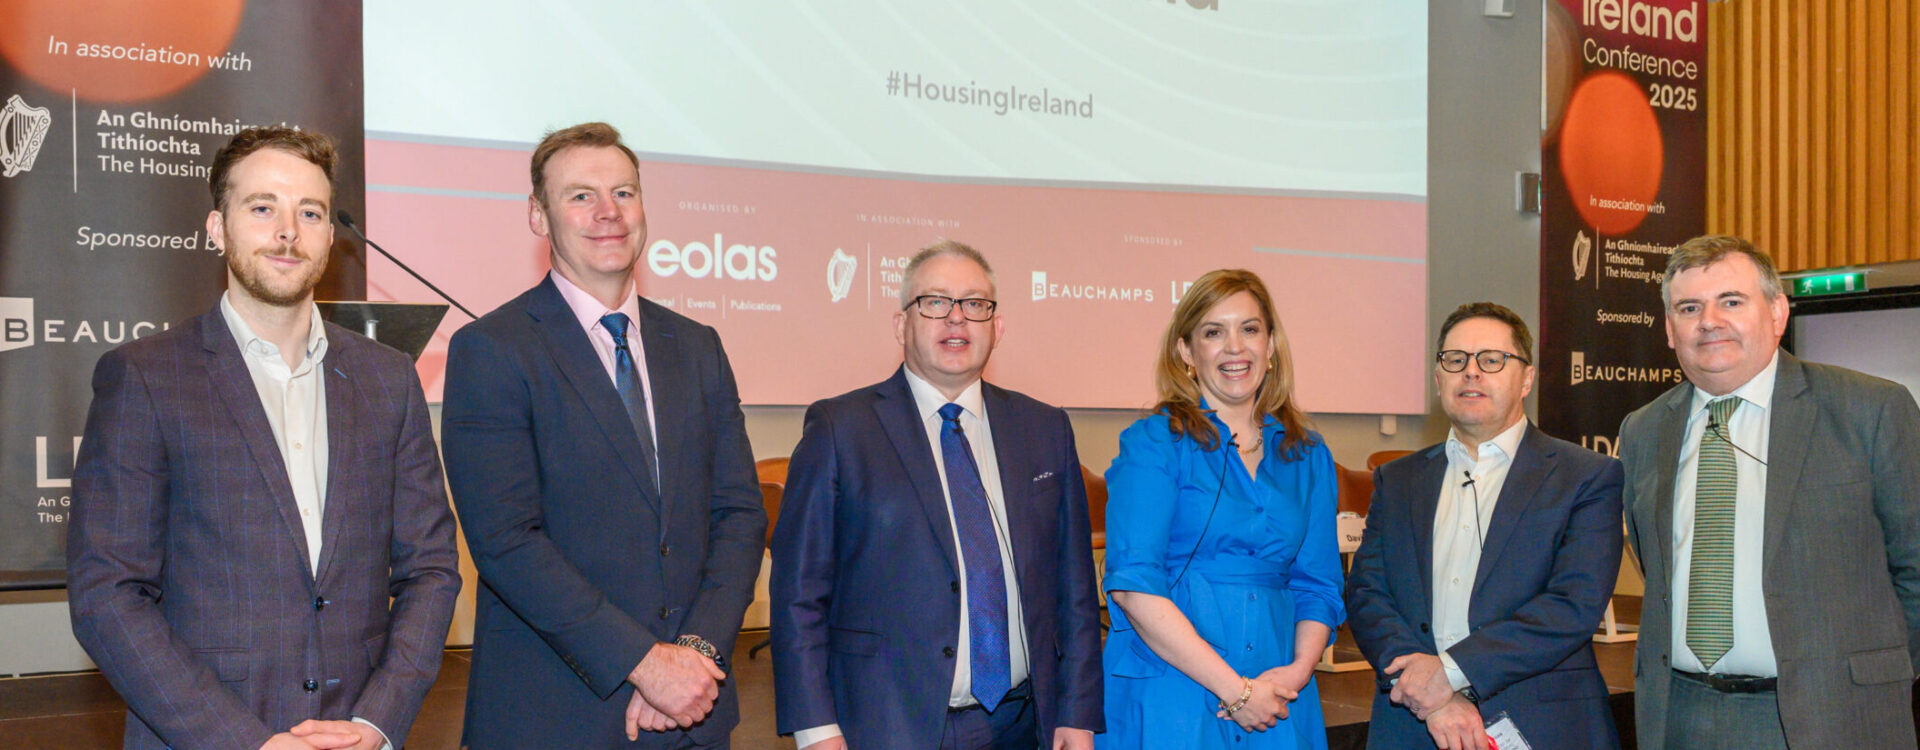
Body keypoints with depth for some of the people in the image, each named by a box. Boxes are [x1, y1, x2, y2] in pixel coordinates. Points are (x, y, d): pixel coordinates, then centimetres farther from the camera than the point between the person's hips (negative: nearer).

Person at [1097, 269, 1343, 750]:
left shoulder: (1309, 456, 11)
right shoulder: (1153, 443, -4)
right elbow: (1133, 587, -13)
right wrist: (1235, 689, -15)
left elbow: (1318, 586, 12)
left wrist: (1299, 670, -8)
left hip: (1278, 706, 4)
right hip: (1169, 702, -4)